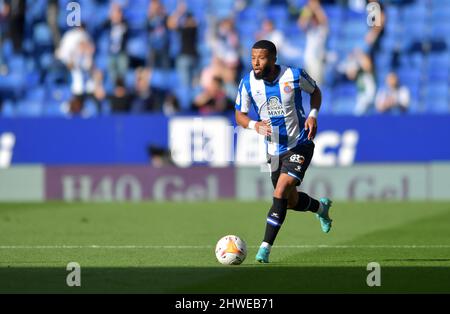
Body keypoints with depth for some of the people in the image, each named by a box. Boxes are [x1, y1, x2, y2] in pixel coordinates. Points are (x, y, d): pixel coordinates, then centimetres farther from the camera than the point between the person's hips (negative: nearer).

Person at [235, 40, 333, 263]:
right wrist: (254, 125, -22)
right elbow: (239, 115, 0)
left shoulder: (295, 76, -14)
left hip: (300, 145, -4)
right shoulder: (248, 83, -9)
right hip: (274, 150, 4)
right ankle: (321, 207, 48)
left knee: (281, 192, -22)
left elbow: (315, 91, 6)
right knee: (291, 201, 13)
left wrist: (313, 114, -12)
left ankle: (265, 248, -19)